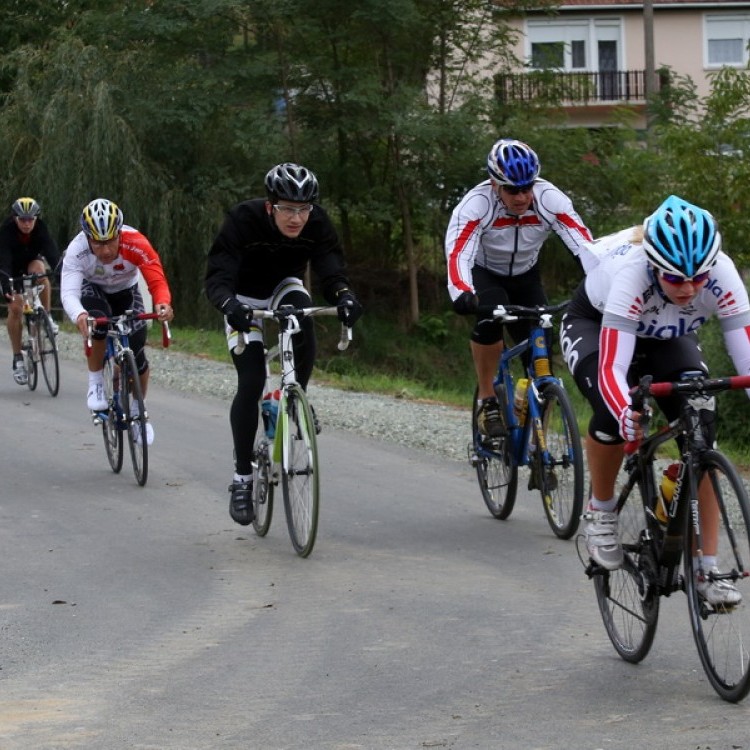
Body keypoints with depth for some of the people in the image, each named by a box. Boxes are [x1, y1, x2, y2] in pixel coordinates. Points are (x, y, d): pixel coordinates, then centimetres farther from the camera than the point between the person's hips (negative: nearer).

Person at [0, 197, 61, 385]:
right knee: (15, 307, -16)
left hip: (32, 261, 1)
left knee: (39, 270, -35)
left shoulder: (41, 228, -26)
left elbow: (53, 253, -37)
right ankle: (17, 359, -7)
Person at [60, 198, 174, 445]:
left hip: (126, 292, 1)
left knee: (136, 355, -8)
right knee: (98, 324, -34)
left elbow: (157, 280, -41)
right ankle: (96, 384, -10)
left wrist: (163, 303, -64)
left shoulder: (135, 244, -36)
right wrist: (79, 316, -67)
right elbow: (68, 292, -45)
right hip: (93, 290, -1)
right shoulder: (77, 250, -36)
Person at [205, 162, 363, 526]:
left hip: (285, 286, 2)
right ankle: (242, 478, -5)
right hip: (245, 297, -2)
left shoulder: (316, 223, -25)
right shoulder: (242, 220, -33)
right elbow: (217, 274, -39)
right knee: (251, 382, -15)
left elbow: (330, 267, -31)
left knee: (303, 328, -33)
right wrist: (229, 304, -61)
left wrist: (344, 295, -53)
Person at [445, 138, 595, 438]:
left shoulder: (550, 199, -27)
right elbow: (458, 253, -42)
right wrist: (462, 294, -62)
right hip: (484, 275, -3)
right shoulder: (475, 205, -32)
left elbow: (584, 244, -34)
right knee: (491, 317, -34)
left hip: (525, 276, 3)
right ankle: (487, 402, -17)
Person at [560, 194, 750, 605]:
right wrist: (626, 414, -67)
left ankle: (707, 569, -12)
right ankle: (600, 511, -3)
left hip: (665, 337, 3)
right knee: (614, 411, -32)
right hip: (594, 324, -3)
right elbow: (612, 368, -48)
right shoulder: (631, 274, -42)